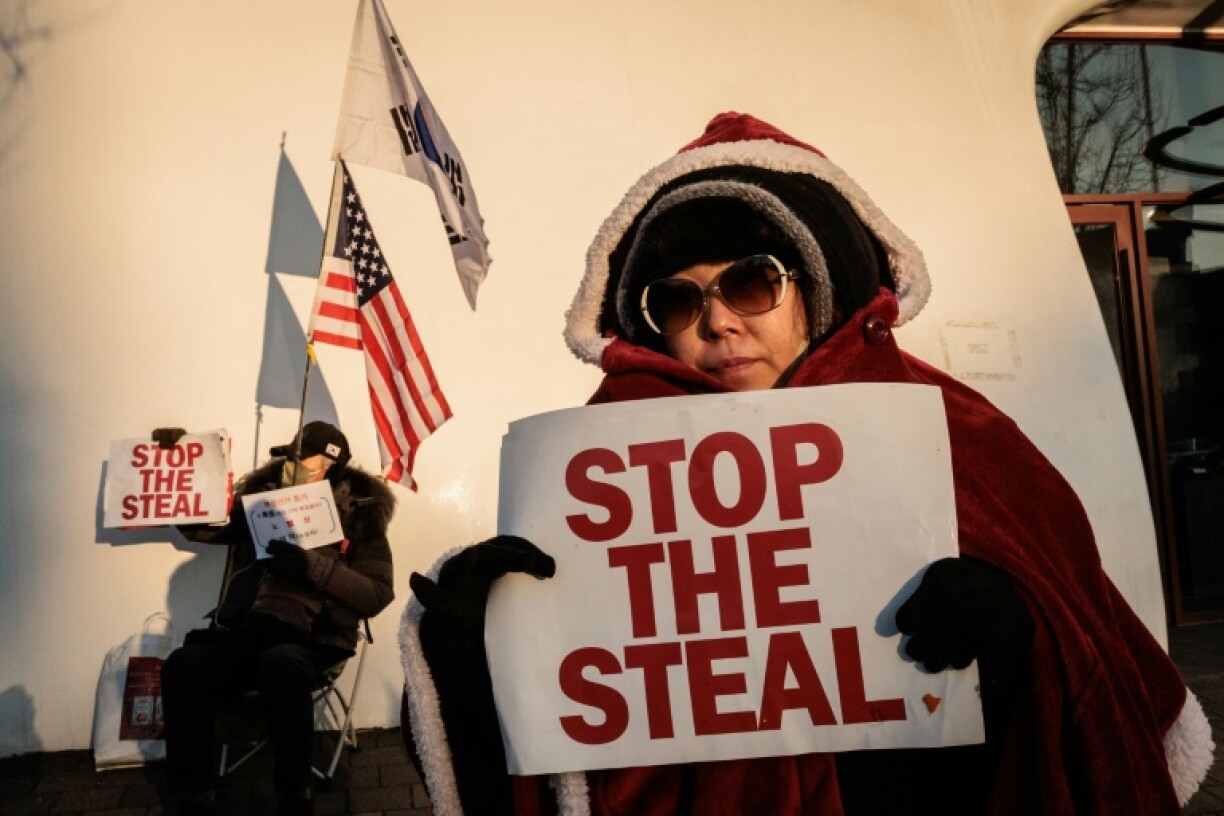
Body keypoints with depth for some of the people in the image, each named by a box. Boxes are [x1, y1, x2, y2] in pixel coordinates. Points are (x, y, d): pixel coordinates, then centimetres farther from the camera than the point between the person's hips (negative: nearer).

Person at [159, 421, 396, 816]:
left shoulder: (360, 516, 3)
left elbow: (376, 595, -6)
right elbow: (199, 525, 23)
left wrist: (313, 567, -19)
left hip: (308, 639, -4)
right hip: (242, 632, 4)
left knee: (280, 665, -37)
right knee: (182, 666, -25)